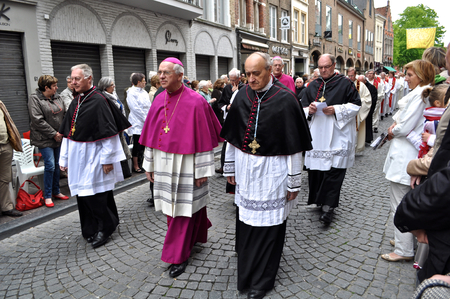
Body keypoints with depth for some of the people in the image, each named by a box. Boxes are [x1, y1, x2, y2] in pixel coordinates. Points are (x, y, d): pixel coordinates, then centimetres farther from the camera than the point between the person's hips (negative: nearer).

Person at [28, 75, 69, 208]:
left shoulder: (57, 97, 9)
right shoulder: (35, 99, -11)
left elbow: (64, 114, 12)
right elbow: (37, 120, -18)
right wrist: (53, 134, -16)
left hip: (58, 137, 7)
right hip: (44, 139, -7)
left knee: (57, 164, 12)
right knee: (50, 165, -8)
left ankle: (56, 192, 25)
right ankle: (47, 196, 5)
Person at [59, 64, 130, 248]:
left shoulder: (98, 101, -14)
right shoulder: (76, 102, 10)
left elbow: (109, 133, -17)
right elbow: (67, 133, 14)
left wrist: (107, 159, -17)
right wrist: (64, 158, 14)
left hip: (93, 156, -8)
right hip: (77, 156, 8)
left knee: (94, 194, -3)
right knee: (83, 194, 13)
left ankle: (105, 228, 17)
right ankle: (91, 230, 28)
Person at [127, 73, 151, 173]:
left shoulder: (144, 92, 16)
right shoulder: (131, 93, -9)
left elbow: (149, 106, 15)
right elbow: (136, 109, -15)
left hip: (147, 124, 7)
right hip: (138, 123, -7)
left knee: (144, 144, 11)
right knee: (137, 145, 0)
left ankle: (141, 164, 21)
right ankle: (136, 166, 9)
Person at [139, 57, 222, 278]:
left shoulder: (195, 102, -13)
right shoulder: (159, 100, 5)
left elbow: (203, 138, -13)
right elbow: (151, 135, 10)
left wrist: (202, 170, -13)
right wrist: (149, 164, 10)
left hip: (185, 165, -6)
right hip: (164, 165, 6)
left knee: (183, 207, 4)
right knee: (172, 206, 16)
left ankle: (179, 256, 17)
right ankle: (193, 236, 41)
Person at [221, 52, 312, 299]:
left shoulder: (285, 99, -13)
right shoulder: (242, 96, 1)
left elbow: (294, 144, -12)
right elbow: (232, 136, 9)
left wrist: (294, 182, -9)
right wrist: (230, 168, 11)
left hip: (272, 171, -4)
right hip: (245, 169, 5)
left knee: (268, 225, 7)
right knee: (245, 221, 17)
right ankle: (246, 268, 42)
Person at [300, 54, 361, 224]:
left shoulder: (345, 83, 1)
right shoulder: (313, 86, 14)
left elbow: (356, 105, -1)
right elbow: (303, 108, 17)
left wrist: (336, 110, -14)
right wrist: (309, 110, -6)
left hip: (337, 136, -4)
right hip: (316, 135, 5)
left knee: (333, 170, -7)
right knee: (316, 168, 6)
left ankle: (328, 206, -2)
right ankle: (319, 199, 22)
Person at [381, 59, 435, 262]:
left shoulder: (419, 94, -19)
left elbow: (404, 128, -21)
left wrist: (392, 132, -2)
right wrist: (395, 127, 3)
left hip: (404, 158, -11)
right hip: (411, 155, 11)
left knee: (400, 206, -1)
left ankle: (404, 250, 9)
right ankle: (405, 240, 34)